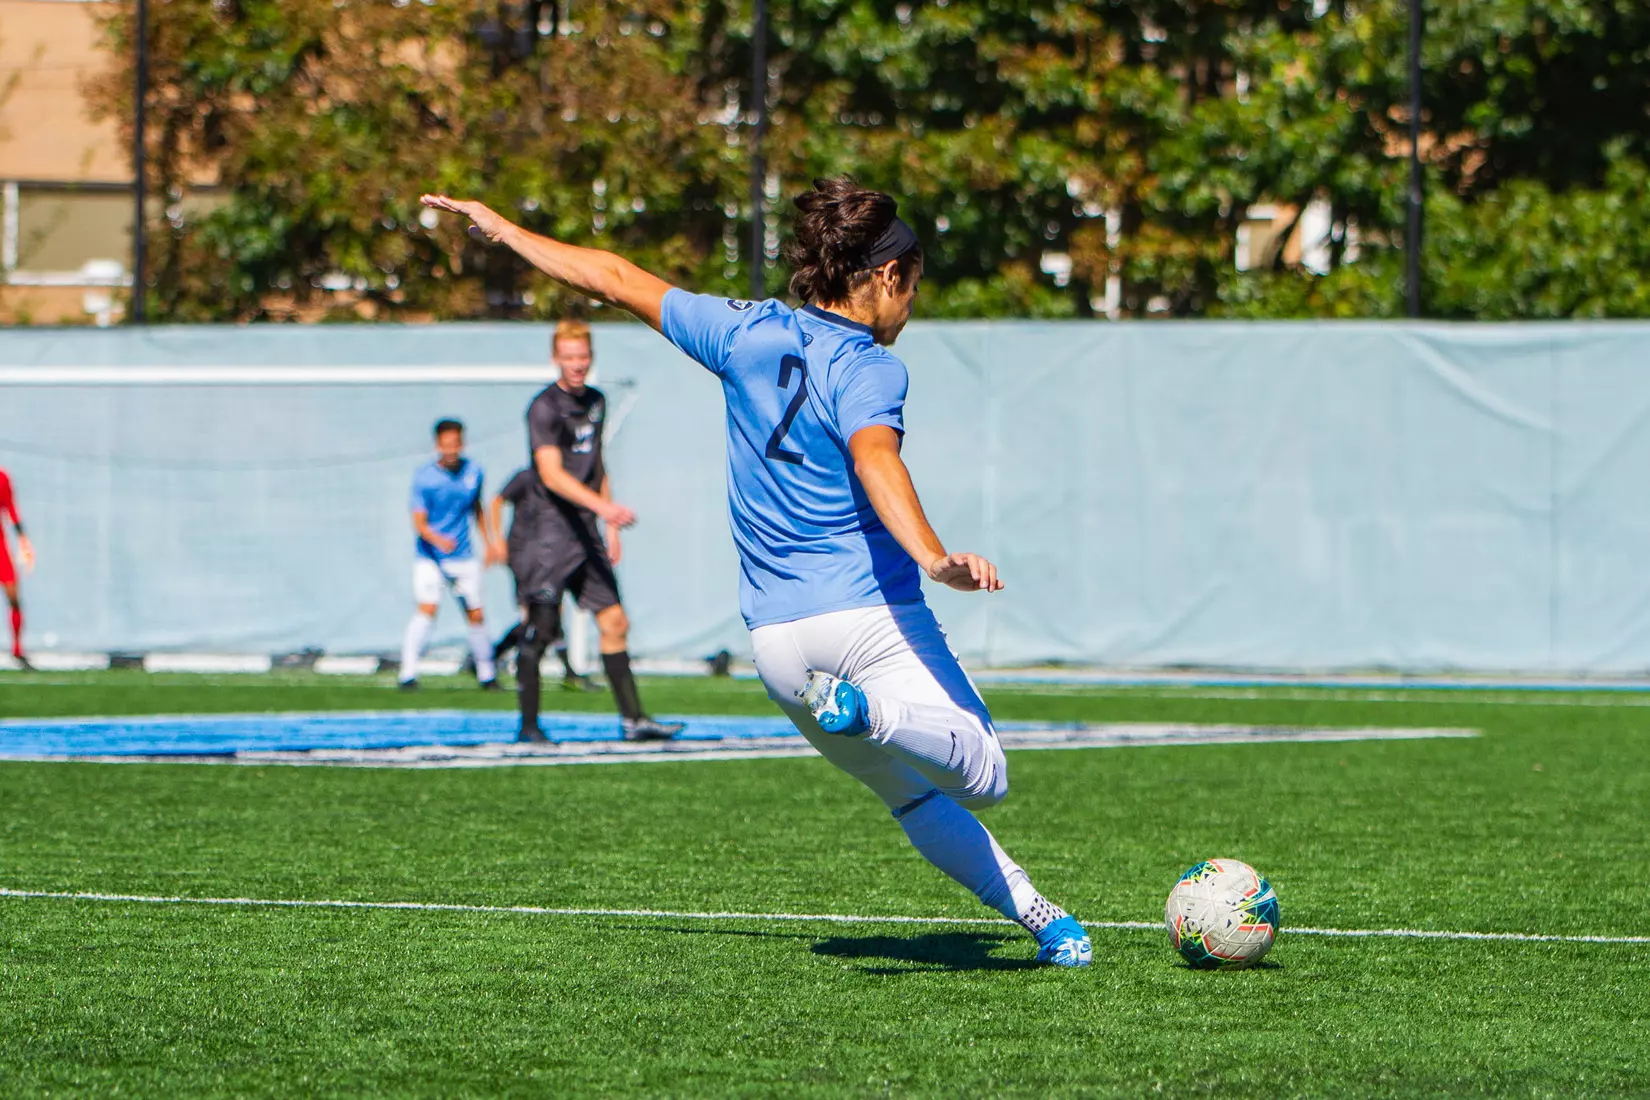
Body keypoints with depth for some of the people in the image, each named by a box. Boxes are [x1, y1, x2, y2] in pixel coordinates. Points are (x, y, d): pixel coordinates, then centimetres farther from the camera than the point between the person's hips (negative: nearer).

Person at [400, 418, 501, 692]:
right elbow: (419, 522, -15)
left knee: (476, 615, 6)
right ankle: (408, 674, -19)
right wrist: (438, 540, -33)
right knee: (427, 608, -20)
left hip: (463, 557, 4)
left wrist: (488, 542, 23)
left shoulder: (473, 471, 2)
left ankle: (486, 675, 22)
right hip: (430, 556, -4)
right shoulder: (424, 477, -12)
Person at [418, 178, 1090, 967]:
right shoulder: (868, 368, -9)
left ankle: (1031, 909, 10)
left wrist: (503, 230, 29)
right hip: (871, 615, -6)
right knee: (983, 776, -12)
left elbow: (618, 281, 17)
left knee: (915, 797, 19)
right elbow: (874, 458, -31)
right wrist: (933, 558, -46)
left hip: (775, 637, 6)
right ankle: (870, 709, -34)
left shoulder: (750, 335, 8)